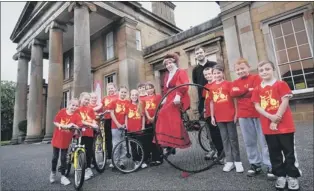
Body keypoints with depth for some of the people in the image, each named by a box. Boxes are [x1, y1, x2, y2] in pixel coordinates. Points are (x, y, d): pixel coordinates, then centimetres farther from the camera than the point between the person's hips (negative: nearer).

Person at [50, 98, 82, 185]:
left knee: (63, 158, 7)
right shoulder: (62, 111, -7)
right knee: (55, 157, 14)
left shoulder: (77, 116, -12)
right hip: (57, 138, 1)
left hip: (66, 140, -1)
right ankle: (53, 172, 38)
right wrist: (60, 125, -19)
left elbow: (79, 126, -21)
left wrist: (74, 125, -40)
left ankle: (63, 176, 21)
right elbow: (55, 122, -3)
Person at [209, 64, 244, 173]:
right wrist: (212, 116, 8)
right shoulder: (212, 87, 6)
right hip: (219, 117, 3)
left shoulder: (228, 84, -4)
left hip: (230, 116, -3)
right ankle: (229, 161, 20)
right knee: (225, 139, 10)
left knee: (233, 138, 7)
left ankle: (237, 161, 18)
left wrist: (236, 113, -7)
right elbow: (212, 102, 9)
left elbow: (234, 99, -4)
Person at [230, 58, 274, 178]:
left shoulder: (255, 78, 0)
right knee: (249, 142, 12)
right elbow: (232, 93, -7)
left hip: (258, 113, -4)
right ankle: (255, 164, 25)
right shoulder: (235, 82, 11)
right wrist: (248, 89, -12)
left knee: (264, 141, 2)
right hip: (243, 115, 4)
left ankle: (270, 166, 14)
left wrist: (240, 92, -11)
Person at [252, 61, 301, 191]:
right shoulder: (257, 89, 4)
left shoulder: (281, 84, -4)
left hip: (284, 125, -3)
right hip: (268, 127, 3)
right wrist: (271, 117, -16)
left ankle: (292, 176, 22)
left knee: (289, 151, 7)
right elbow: (257, 106, -2)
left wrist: (276, 120, -13)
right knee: (274, 152, 10)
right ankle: (280, 175, 24)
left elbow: (285, 102, -10)